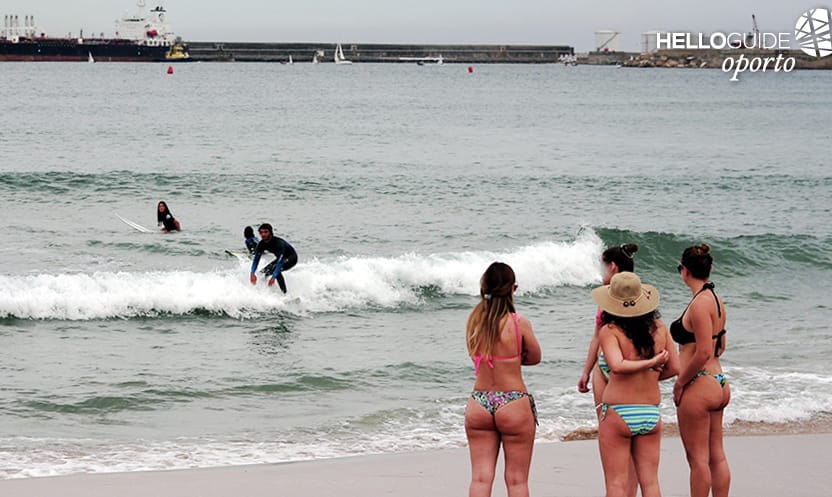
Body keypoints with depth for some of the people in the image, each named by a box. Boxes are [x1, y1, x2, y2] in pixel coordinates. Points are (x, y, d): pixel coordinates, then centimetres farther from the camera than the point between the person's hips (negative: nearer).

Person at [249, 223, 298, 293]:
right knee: (264, 272, -4)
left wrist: (273, 277, -50)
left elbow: (280, 261, -41)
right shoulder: (261, 244, -15)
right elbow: (256, 259, -16)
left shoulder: (278, 243, -35)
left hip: (292, 258, -8)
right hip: (281, 258, 8)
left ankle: (285, 293, -26)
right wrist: (252, 273, -34)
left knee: (274, 269, -30)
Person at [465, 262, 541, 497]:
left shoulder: (474, 321, -1)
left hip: (479, 403, 3)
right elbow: (534, 358, 2)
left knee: (480, 478, 6)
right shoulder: (519, 323, -12)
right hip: (514, 404, -3)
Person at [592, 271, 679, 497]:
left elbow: (617, 366, -25)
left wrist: (649, 363, -13)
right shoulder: (659, 328, 2)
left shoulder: (610, 331, -10)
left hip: (617, 413, -4)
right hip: (651, 413, 4)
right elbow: (674, 368, 7)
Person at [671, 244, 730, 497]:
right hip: (718, 383, 9)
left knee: (698, 457, -1)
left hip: (699, 388, -9)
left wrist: (680, 382, -12)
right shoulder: (716, 300, 11)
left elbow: (703, 352, -22)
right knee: (716, 455, 12)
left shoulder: (700, 303, -17)